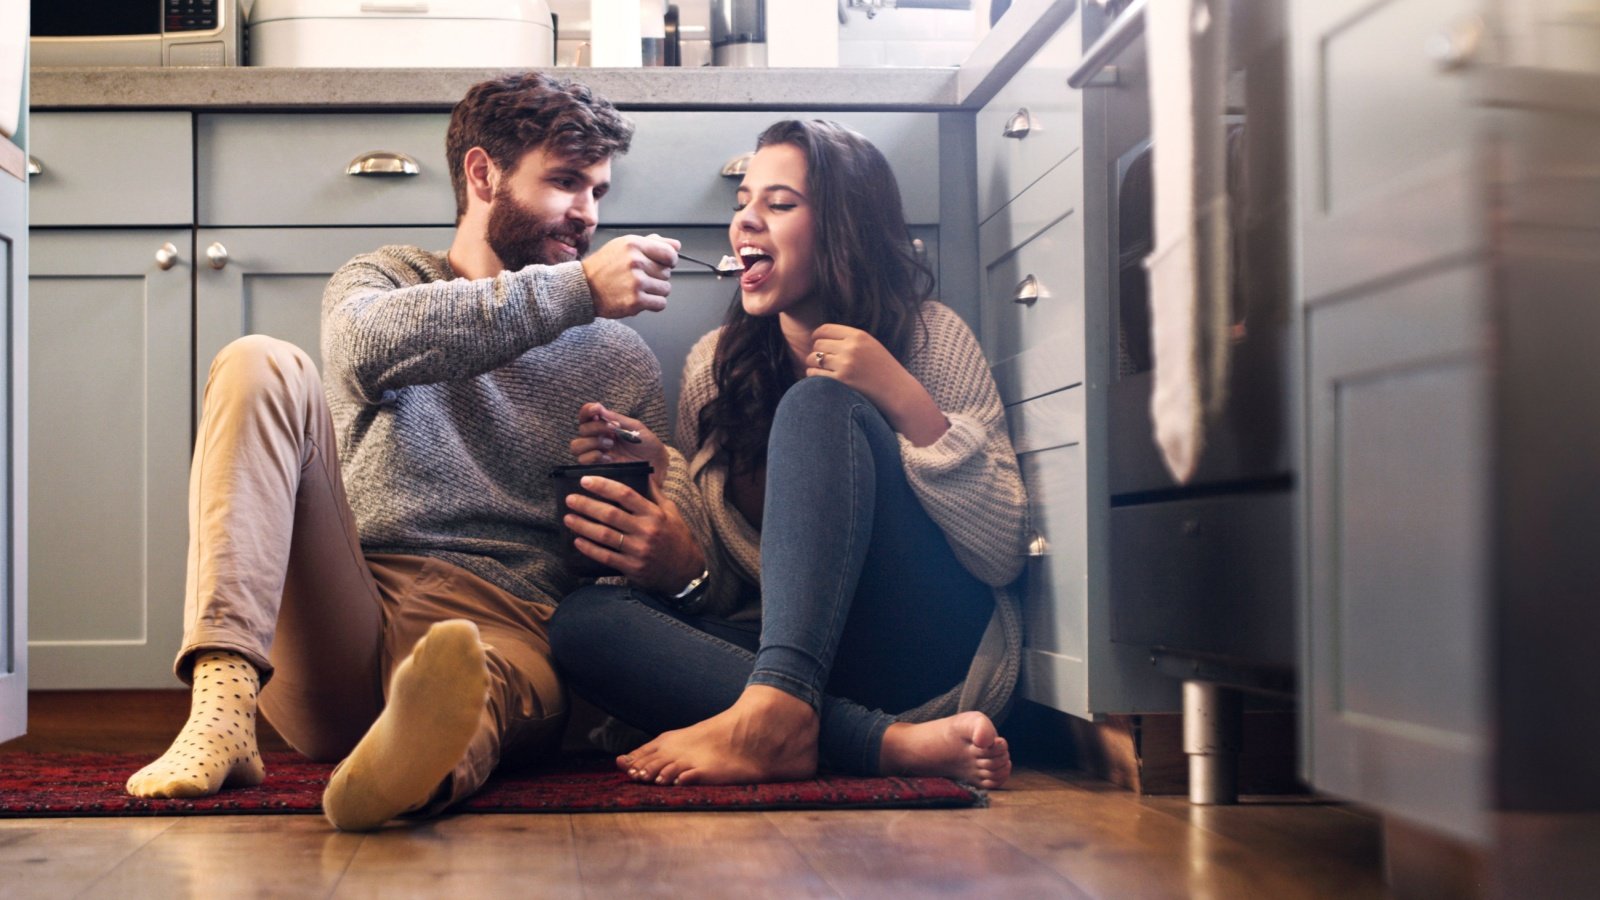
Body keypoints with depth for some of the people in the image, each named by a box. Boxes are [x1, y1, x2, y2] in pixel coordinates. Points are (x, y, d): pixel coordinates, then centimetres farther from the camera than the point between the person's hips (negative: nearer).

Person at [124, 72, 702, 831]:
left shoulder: (620, 362, 21)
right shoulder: (382, 279, 18)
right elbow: (367, 347, -9)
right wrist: (574, 290, -16)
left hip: (502, 629, -1)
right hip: (336, 632, 1)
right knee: (261, 364, -20)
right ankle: (224, 707, -35)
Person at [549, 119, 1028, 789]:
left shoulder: (930, 337, 1)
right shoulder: (715, 364, 12)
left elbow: (1004, 554, -7)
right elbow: (717, 589, 13)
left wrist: (904, 399, -15)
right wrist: (667, 551, -9)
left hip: (934, 651, -4)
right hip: (792, 646, 4)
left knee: (818, 404, -22)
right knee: (582, 619, -22)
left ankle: (772, 713, -39)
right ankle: (899, 742, -32)